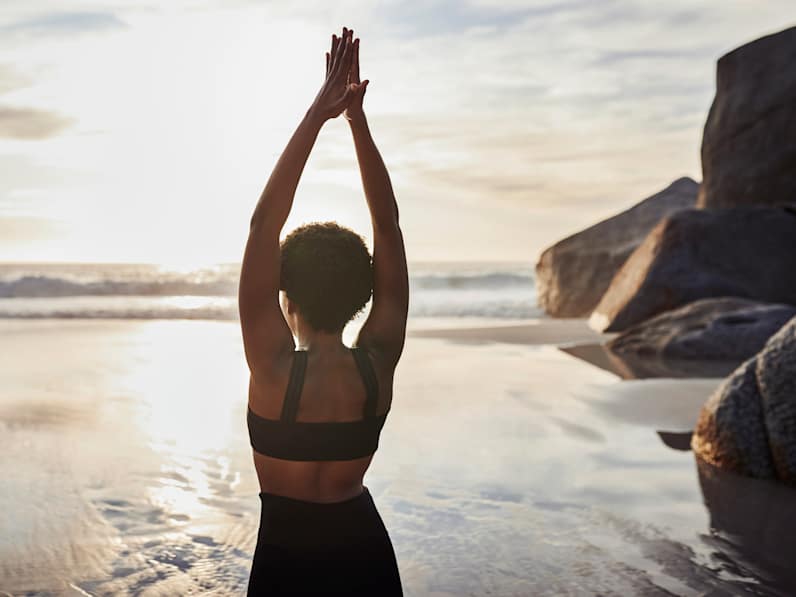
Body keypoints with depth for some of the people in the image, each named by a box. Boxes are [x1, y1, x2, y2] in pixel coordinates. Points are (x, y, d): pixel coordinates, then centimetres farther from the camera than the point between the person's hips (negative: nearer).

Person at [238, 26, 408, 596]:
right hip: (364, 547, 3)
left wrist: (318, 113, -25)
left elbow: (263, 224, -26)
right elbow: (388, 224, -14)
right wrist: (357, 118, -15)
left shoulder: (274, 370, -25)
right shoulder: (379, 364, -17)